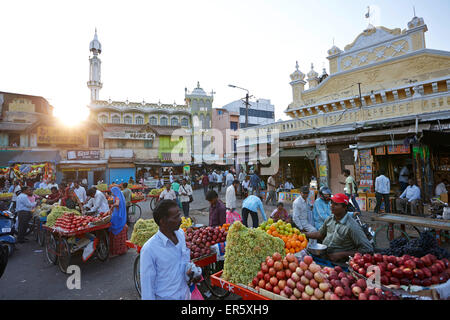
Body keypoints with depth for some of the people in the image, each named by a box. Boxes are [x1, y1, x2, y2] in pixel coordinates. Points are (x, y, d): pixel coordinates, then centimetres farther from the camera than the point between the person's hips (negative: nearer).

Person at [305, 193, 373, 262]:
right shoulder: (330, 219, 5)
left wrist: (342, 254, -19)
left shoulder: (352, 226, -17)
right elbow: (321, 234, 22)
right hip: (322, 255, 7)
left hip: (337, 262, -7)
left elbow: (368, 249, -17)